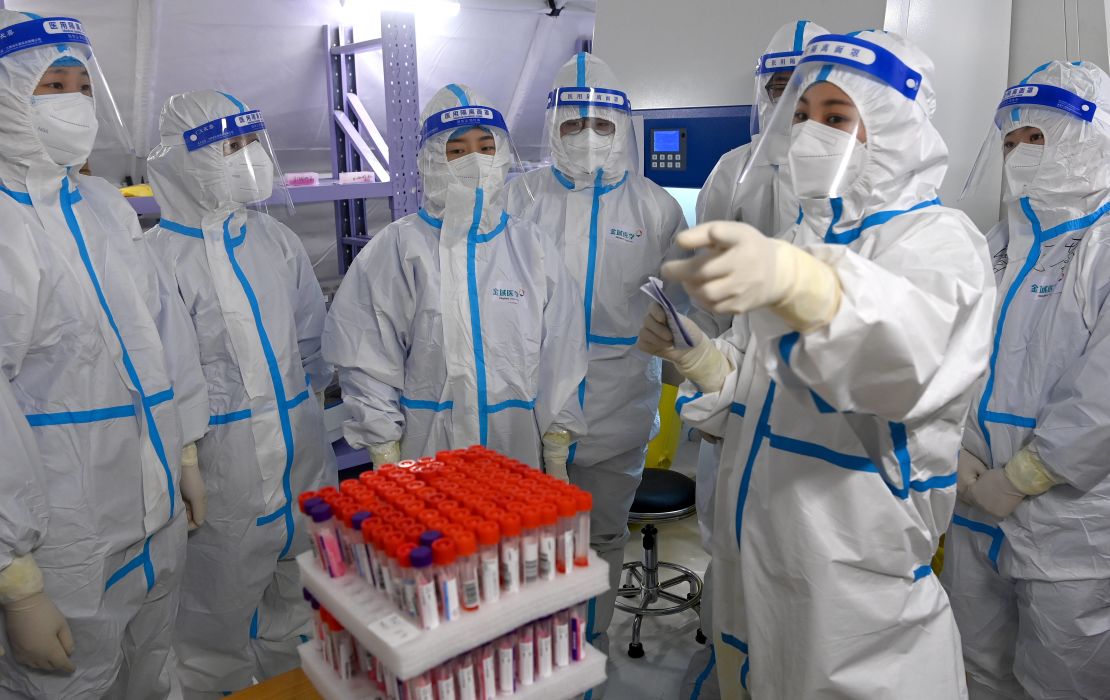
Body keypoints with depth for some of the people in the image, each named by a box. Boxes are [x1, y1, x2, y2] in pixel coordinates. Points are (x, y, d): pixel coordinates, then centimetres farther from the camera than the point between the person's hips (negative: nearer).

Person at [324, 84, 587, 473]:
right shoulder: (399, 247, -5)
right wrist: (385, 459, -5)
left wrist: (557, 457, 6)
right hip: (426, 458, -2)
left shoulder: (531, 247, 4)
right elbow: (368, 359, -4)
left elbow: (558, 355, 6)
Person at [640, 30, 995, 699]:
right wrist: (695, 354, -5)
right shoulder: (804, 239, 10)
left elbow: (913, 347, -39)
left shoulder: (938, 236, -14)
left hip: (856, 578, -7)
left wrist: (791, 279, -58)